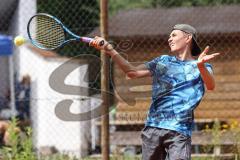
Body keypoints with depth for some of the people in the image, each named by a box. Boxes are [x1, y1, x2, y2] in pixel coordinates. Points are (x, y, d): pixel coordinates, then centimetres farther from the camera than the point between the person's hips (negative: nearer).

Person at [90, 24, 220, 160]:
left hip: (179, 132, -4)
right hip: (153, 128, 4)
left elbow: (210, 86, -16)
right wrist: (111, 51, 0)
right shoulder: (162, 61, 18)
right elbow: (133, 72, 12)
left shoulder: (202, 66, 5)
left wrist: (201, 66, -37)